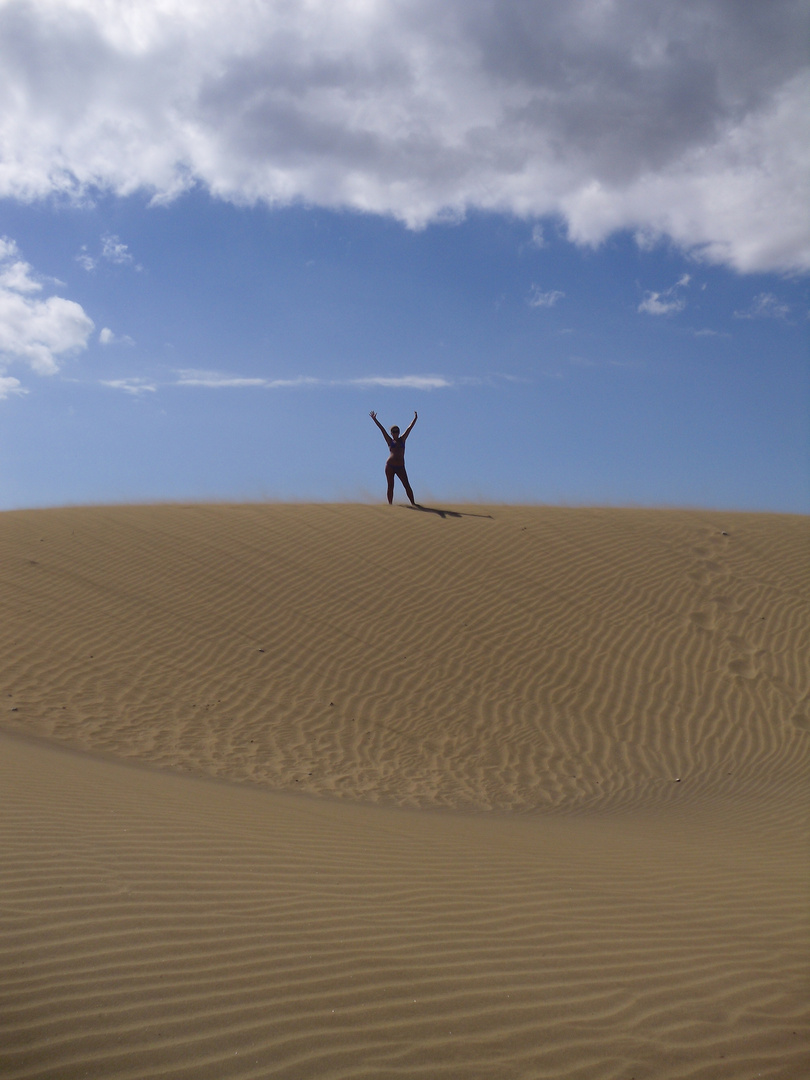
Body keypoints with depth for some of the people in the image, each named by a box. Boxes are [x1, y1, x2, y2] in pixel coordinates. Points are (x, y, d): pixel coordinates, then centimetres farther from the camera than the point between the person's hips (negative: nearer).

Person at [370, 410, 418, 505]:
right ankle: (390, 504, 3)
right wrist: (374, 419, 10)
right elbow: (382, 429, 10)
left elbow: (409, 428, 18)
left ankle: (413, 503, -8)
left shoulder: (402, 439, 16)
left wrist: (415, 418, 20)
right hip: (390, 466, -1)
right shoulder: (390, 441, 11)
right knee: (390, 486, 0)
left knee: (407, 485, -7)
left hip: (400, 467, 1)